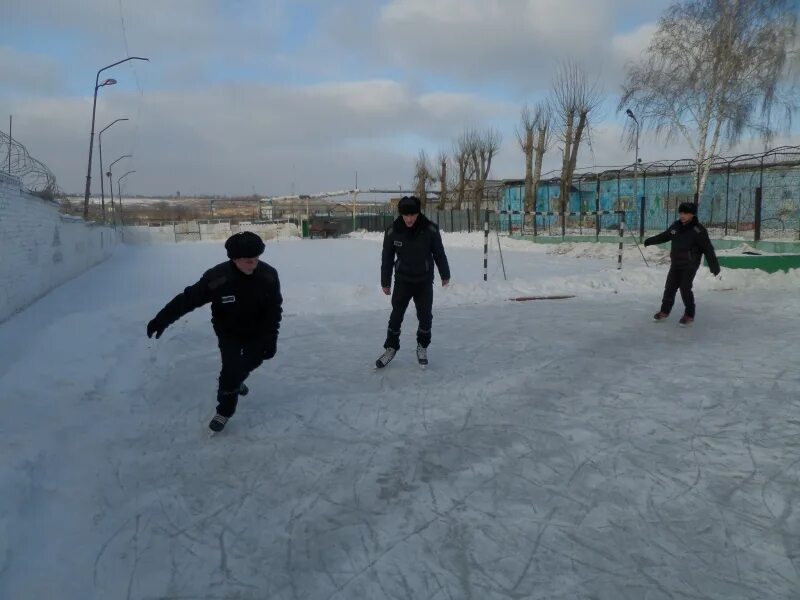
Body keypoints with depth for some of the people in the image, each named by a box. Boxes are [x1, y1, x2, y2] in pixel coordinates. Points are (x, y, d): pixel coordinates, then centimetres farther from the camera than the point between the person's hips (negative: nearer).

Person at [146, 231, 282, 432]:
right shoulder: (216, 278, -32)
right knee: (231, 368, -10)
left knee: (251, 361, 15)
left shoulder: (268, 275, -25)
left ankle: (235, 381, 50)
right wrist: (162, 319, -24)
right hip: (228, 332, -2)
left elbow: (274, 309, -16)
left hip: (256, 331, 2)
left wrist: (271, 338, -19)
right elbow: (189, 298, -23)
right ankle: (224, 410, 13)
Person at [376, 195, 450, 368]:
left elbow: (439, 253, -2)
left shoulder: (430, 230, -16)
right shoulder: (393, 231, -13)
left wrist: (445, 275, 7)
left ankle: (422, 347, 27)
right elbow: (387, 258, -2)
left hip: (425, 282, 0)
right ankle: (390, 348, 18)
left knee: (425, 316, 6)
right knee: (396, 316, 2)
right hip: (402, 281, 0)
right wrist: (385, 282, 3)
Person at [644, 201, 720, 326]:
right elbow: (664, 236, 21)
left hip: (690, 266, -6)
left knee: (685, 288, -9)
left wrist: (714, 266, -16)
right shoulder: (676, 226, 2)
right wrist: (650, 241, 31)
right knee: (670, 287, 11)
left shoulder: (698, 230, -16)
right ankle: (665, 311, 26)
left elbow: (708, 249, -15)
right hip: (675, 264, 6)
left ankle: (689, 315, 6)